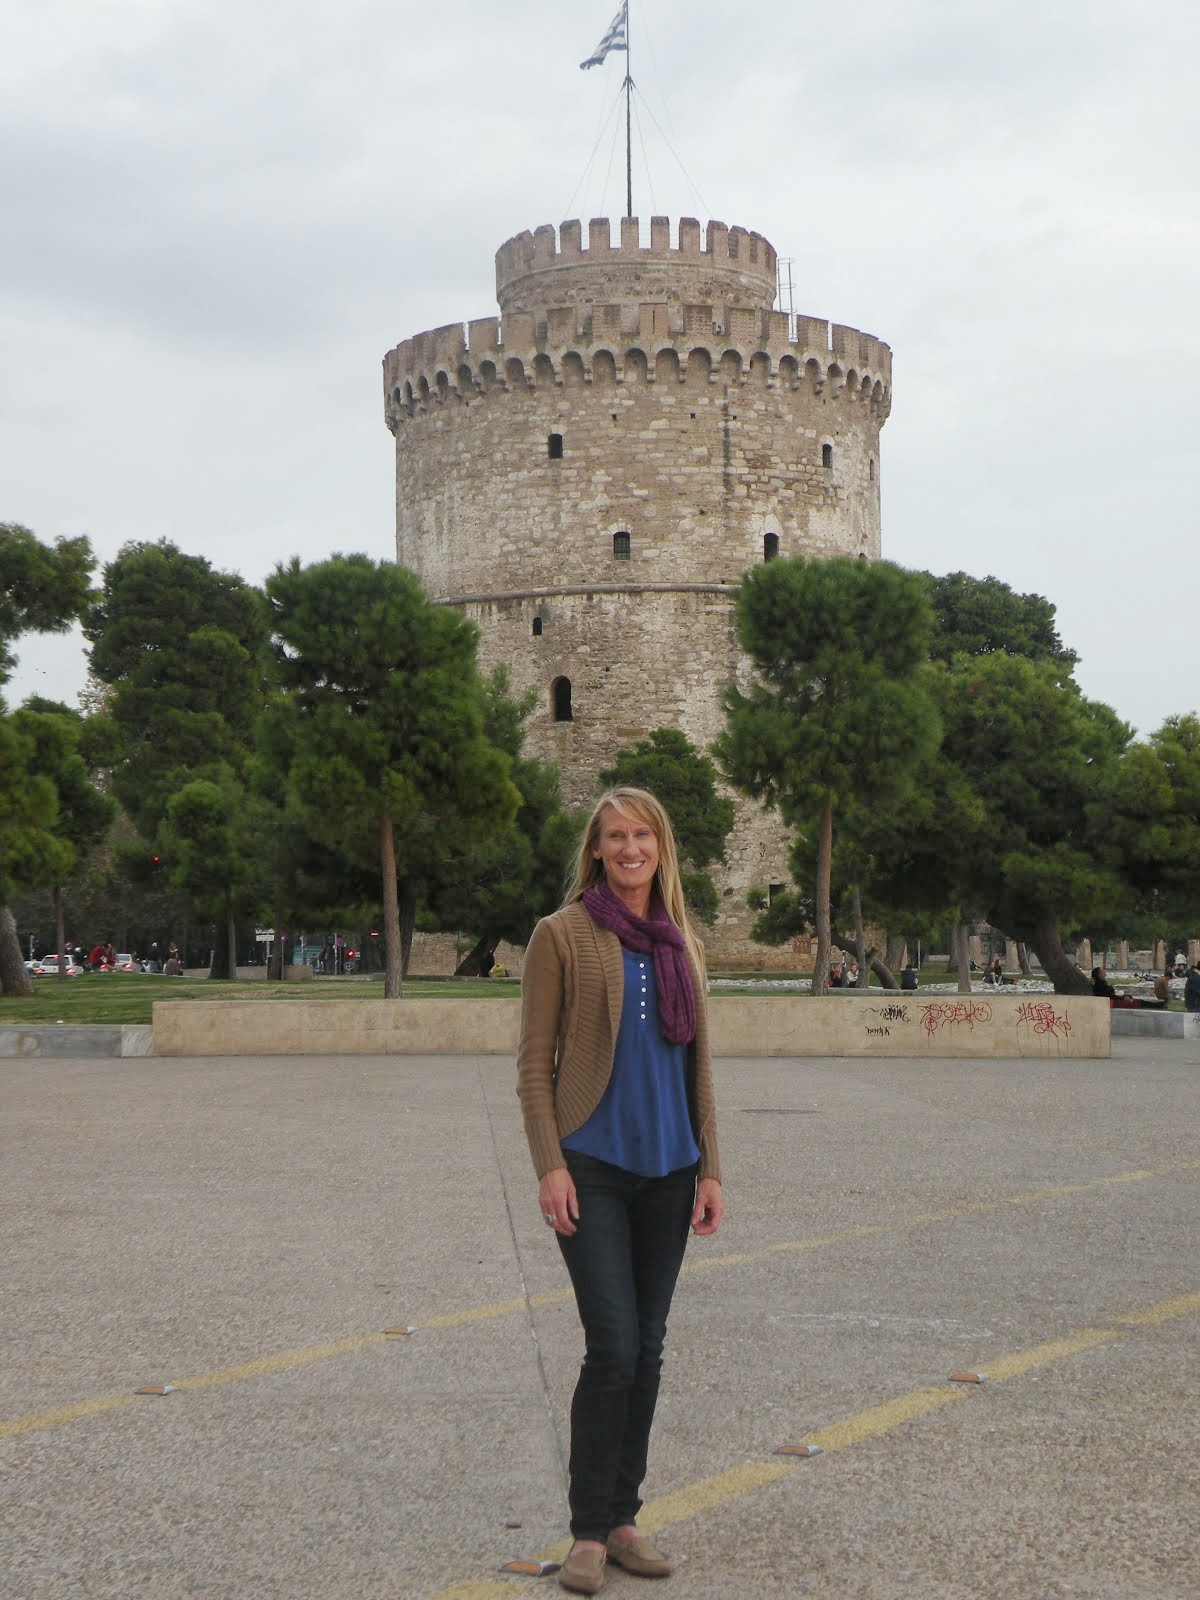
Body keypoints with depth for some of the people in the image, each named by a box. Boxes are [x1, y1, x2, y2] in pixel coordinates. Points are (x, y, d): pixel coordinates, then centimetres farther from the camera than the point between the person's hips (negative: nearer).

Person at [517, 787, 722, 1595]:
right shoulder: (562, 935, -4)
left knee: (647, 1348, 9)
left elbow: (699, 1066, 12)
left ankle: (623, 1518, 21)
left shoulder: (681, 944, 10)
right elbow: (534, 1063, -5)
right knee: (613, 1347, -9)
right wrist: (549, 1165, -13)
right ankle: (588, 1530, 5)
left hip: (668, 1172, 5)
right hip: (594, 1169, -5)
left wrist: (710, 1169, 6)